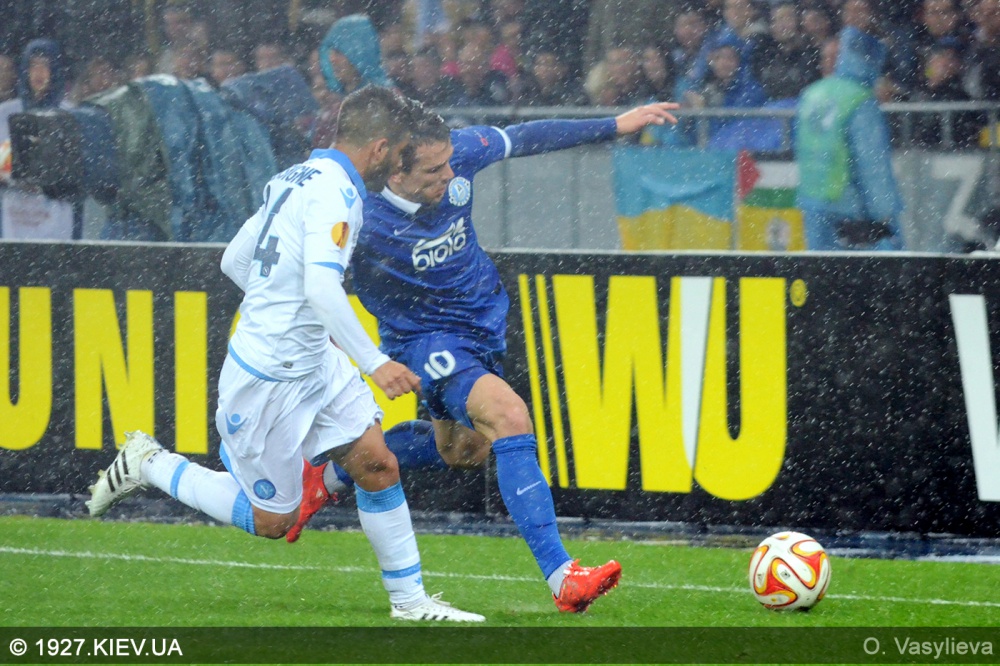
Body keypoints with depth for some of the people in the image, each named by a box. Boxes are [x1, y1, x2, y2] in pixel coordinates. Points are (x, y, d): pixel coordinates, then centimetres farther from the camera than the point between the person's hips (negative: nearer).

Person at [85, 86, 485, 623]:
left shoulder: (294, 180, 8)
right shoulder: (336, 192, -21)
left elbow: (234, 261, 16)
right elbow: (321, 285, -33)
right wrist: (374, 363, -31)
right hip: (269, 378, -10)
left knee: (377, 465, 1)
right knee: (271, 520, 4)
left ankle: (409, 599, 7)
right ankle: (150, 464, 16)